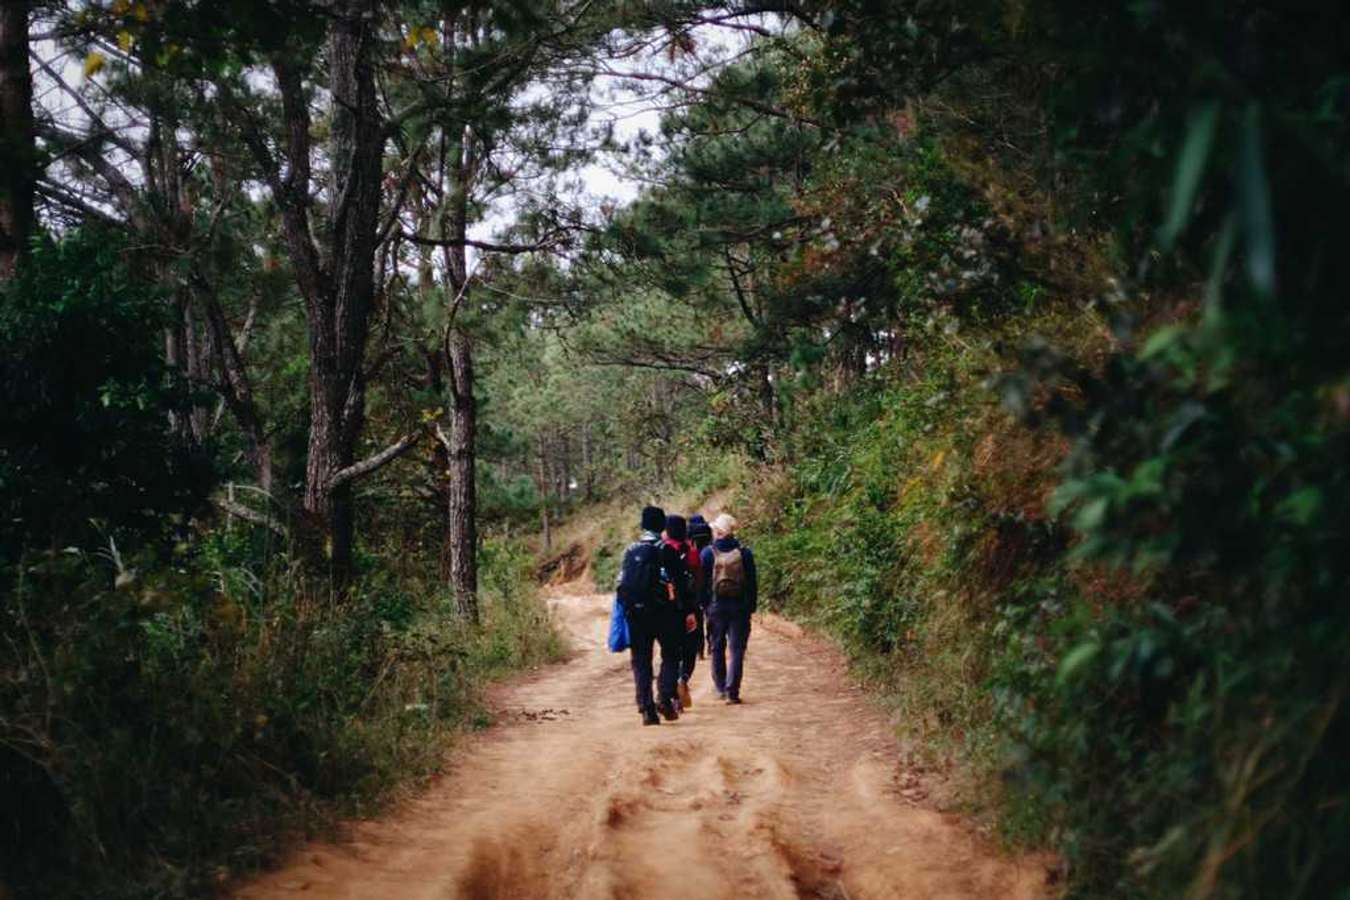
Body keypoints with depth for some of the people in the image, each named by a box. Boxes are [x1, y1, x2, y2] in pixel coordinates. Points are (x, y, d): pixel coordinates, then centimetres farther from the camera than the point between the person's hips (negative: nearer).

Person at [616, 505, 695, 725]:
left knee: (640, 662, 7)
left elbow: (621, 584, 11)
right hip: (664, 613, -3)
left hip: (635, 614, 3)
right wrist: (689, 611, -2)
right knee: (670, 656, 11)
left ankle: (646, 708, 1)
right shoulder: (667, 550, -4)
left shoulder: (630, 551, 8)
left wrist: (625, 611, 18)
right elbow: (681, 583, -6)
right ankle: (665, 698, -7)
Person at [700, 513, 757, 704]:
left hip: (716, 607, 1)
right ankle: (732, 691, -8)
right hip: (740, 607, 0)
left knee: (717, 648, 15)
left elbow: (702, 581, -1)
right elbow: (753, 583, 1)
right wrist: (751, 606, 8)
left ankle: (720, 688, 22)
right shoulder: (744, 553, -1)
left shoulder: (708, 553, -3)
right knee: (737, 650, 1)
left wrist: (704, 605, 7)